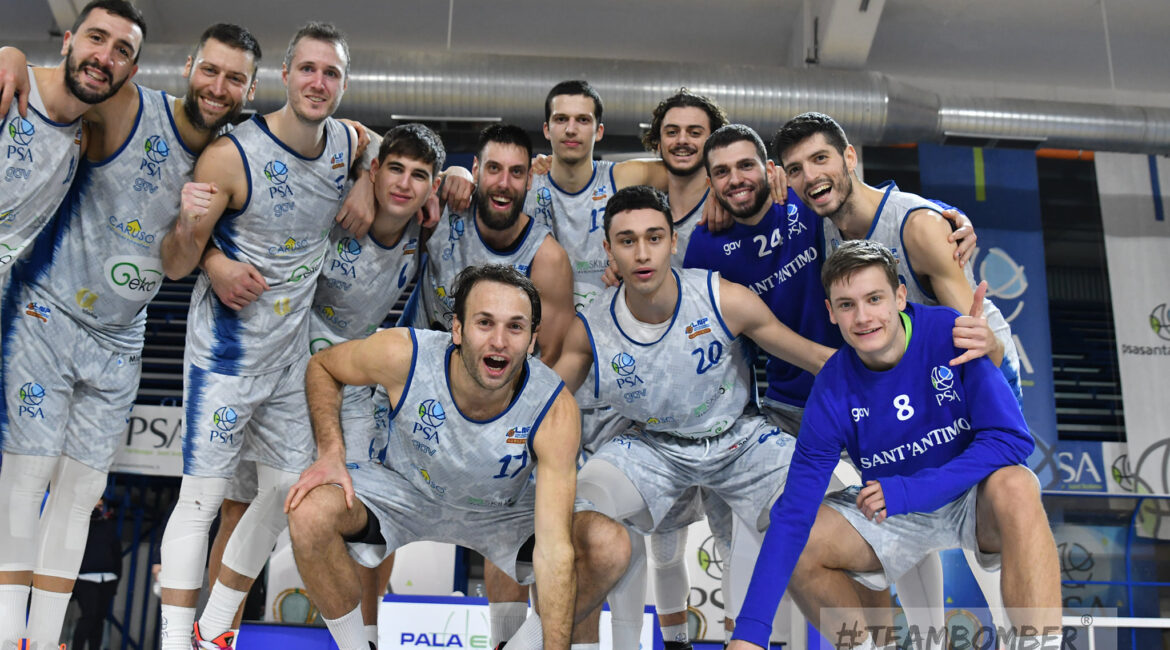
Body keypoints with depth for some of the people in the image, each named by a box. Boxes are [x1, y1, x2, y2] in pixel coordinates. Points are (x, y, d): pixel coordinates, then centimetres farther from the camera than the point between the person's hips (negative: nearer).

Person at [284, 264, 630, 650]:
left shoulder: (555, 411, -31)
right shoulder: (402, 356, -29)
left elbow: (554, 550, -34)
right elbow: (322, 365, -5)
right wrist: (331, 453, -20)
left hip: (503, 512, 0)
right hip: (407, 493, 1)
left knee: (610, 547, -24)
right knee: (310, 512, -28)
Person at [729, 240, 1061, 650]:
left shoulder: (951, 334, -20)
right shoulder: (833, 391, -17)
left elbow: (1011, 437, -22)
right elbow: (794, 512, -20)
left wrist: (911, 491, -29)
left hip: (974, 500, -2)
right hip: (891, 517, 2)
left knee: (1015, 486, -34)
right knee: (798, 543, -18)